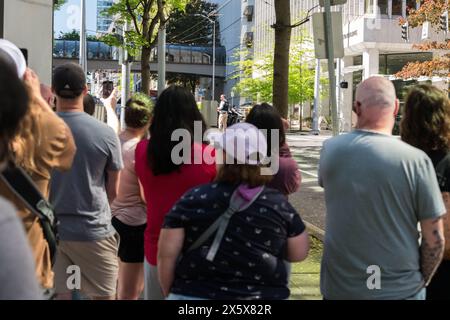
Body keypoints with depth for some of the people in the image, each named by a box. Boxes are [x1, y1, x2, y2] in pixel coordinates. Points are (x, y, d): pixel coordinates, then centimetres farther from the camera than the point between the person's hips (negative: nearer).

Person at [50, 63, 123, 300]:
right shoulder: (106, 134, -10)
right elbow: (113, 191, 0)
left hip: (49, 229, 2)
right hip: (94, 231, -2)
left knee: (57, 294, 8)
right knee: (103, 295, 11)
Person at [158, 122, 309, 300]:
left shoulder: (193, 200, -8)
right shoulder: (279, 204, -5)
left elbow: (166, 255, -7)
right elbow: (299, 253, 4)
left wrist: (170, 293, 7)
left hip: (196, 294, 0)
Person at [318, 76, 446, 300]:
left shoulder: (330, 150, -9)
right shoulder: (415, 160, -17)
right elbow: (434, 239, -12)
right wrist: (422, 280, 5)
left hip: (339, 286, 2)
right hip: (400, 289, -2)